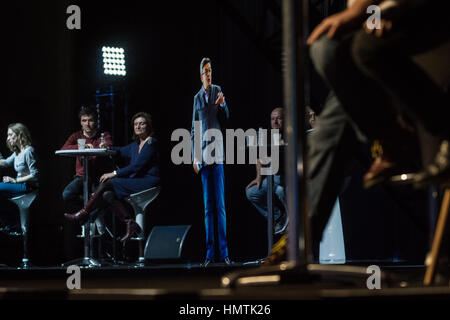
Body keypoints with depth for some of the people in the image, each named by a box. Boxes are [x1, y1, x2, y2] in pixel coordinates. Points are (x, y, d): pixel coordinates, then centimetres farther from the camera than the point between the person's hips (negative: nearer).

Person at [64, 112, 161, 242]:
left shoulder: (151, 143, -9)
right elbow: (122, 151, 36)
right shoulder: (136, 144, 19)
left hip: (148, 182, -9)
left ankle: (83, 214, -10)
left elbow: (137, 166, -16)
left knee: (107, 183, -18)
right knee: (107, 195, -16)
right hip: (136, 181, 9)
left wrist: (114, 174, -16)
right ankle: (130, 224, -18)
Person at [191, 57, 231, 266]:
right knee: (208, 206, 3)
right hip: (203, 155, 2)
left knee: (220, 205, -3)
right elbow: (194, 129, 12)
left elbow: (227, 116, 0)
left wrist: (223, 104, -22)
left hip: (217, 153, -2)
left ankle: (224, 252, -2)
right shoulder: (197, 98, 10)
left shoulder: (218, 91, 6)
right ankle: (210, 253, 4)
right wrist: (194, 156, 4)